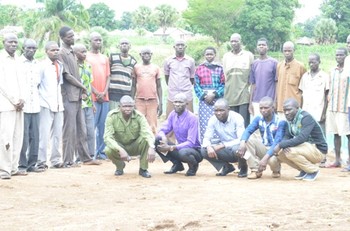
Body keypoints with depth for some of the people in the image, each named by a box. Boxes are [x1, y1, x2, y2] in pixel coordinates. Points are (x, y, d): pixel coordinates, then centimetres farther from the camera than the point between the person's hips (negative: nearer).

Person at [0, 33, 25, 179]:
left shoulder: (16, 60, 17)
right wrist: (14, 101, -10)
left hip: (18, 105, 7)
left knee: (17, 137, 4)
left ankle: (13, 167, 9)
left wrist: (22, 99, 2)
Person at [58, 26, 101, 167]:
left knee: (81, 129, 12)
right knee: (70, 129, -7)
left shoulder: (72, 53, 17)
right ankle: (68, 161, -2)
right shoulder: (61, 53, -9)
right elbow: (67, 76, -13)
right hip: (69, 96, -8)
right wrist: (82, 86, -3)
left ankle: (85, 158, 17)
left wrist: (82, 89, 5)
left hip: (78, 95, 9)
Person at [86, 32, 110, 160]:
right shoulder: (86, 57, 2)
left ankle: (101, 152, 10)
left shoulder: (105, 58, 18)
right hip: (92, 97, -5)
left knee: (103, 126, 5)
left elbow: (108, 77, 14)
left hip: (104, 97, 5)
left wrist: (104, 92, -2)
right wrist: (96, 93, -9)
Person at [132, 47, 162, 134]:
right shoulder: (136, 67, 8)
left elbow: (159, 86, 10)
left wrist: (160, 103, 3)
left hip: (153, 100, 0)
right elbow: (133, 85, 10)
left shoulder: (156, 68, 9)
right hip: (139, 100, 0)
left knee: (152, 126, -4)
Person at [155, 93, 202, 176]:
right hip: (180, 147, 6)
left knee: (183, 152, -41)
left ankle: (193, 166, -3)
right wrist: (163, 137, -26)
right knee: (157, 139, -14)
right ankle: (177, 164, 3)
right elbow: (163, 130, 0)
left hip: (195, 150, -6)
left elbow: (191, 143, -25)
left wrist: (170, 147, -34)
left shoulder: (192, 118, -20)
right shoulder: (173, 115, -1)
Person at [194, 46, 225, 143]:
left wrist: (214, 94, -10)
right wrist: (204, 96, -8)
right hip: (204, 101, 0)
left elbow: (223, 85, 2)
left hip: (217, 100, 0)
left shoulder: (219, 68, 8)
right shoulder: (199, 69, 8)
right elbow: (196, 85, 4)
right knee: (204, 124, -2)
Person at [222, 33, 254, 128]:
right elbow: (225, 76, 16)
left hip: (244, 96, -3)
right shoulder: (226, 56, 13)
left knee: (244, 123, -6)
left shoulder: (249, 55, 5)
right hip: (230, 95, 3)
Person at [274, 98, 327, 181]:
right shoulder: (291, 119, 3)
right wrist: (284, 146, -23)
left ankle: (313, 170, -9)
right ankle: (304, 170, 8)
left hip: (318, 150, -8)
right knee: (280, 153, -6)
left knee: (291, 151, -30)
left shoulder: (306, 118, -22)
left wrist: (281, 145, -31)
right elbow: (287, 137, 2)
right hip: (306, 148, 8)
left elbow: (301, 138, -33)